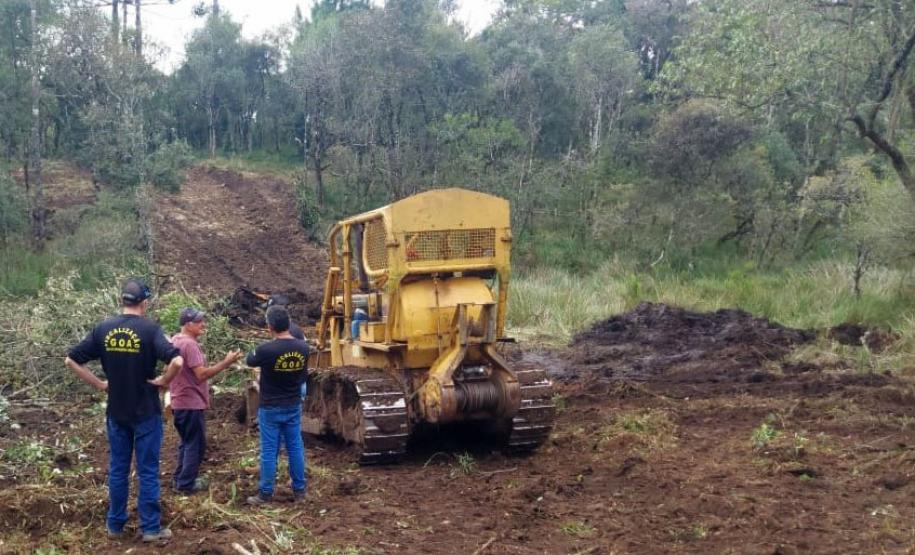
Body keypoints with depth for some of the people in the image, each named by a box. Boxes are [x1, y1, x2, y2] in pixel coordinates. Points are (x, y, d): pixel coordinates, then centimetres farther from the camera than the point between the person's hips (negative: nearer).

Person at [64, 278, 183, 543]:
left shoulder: (103, 329, -1)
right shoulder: (150, 329, -15)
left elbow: (71, 360, 2)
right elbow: (177, 361, -28)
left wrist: (100, 384, 5)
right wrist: (163, 381, -10)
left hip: (116, 412, 4)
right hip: (146, 412, -4)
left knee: (117, 469, 15)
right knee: (147, 471, 6)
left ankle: (115, 525, 25)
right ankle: (150, 528, 13)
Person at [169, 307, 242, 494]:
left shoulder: (176, 340, 11)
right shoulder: (189, 344, -21)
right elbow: (201, 374, -25)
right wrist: (226, 362, -23)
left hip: (180, 402, 10)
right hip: (191, 403, -10)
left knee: (187, 442, 19)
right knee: (196, 444, 1)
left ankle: (180, 479, 25)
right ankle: (187, 483, 5)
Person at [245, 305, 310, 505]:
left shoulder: (266, 349, -21)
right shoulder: (303, 348, -7)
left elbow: (250, 361, 2)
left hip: (270, 409, -4)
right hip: (293, 407, 4)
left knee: (269, 451, 5)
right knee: (295, 448, 13)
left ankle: (265, 494, 13)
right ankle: (299, 490, 21)